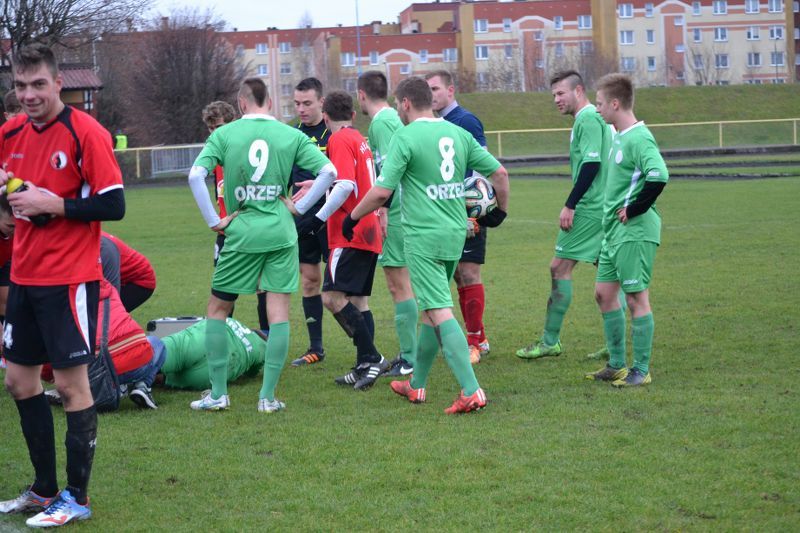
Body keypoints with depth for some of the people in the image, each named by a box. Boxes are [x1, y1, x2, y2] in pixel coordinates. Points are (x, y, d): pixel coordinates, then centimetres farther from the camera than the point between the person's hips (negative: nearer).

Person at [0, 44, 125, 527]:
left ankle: (77, 499, 8)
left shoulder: (86, 134, -13)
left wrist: (54, 205, -21)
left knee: (71, 383, -2)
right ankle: (45, 490, 24)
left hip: (69, 280, -7)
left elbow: (114, 205, -15)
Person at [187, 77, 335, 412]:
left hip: (241, 233, -1)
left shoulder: (224, 134, 0)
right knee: (278, 313, 5)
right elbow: (329, 172, -4)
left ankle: (218, 394, 11)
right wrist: (300, 207, 4)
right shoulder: (292, 136, 3)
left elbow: (196, 175, -11)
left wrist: (214, 221, -4)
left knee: (217, 309, 12)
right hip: (281, 233, 1)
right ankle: (268, 397, 3)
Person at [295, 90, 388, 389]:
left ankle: (372, 358, -17)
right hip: (369, 233, 9)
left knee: (332, 296, -14)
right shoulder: (360, 140, 18)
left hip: (350, 234, -9)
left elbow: (345, 185, -20)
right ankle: (365, 366, 8)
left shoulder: (340, 140, -8)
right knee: (358, 301, 10)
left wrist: (318, 219, -19)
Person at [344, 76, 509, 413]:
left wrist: (352, 217, 1)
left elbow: (381, 192, -14)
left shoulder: (406, 137, -10)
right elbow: (499, 173, 10)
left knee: (440, 312, -9)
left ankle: (471, 391, -18)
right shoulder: (457, 133, 8)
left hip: (423, 237, -7)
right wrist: (501, 210, 26)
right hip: (455, 234, 7)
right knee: (431, 308, 17)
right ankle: (416, 385, 28)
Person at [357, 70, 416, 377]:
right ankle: (409, 353, 21)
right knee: (402, 284, 15)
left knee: (399, 285, -6)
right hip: (407, 211, 9)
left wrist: (382, 208, -19)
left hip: (395, 214, -9)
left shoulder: (380, 122, -12)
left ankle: (409, 361, -4)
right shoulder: (394, 117, 16)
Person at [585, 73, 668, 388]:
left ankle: (641, 370, 5)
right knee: (604, 293, 13)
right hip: (615, 232, 10)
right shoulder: (619, 137, 14)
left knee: (637, 298, -3)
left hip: (635, 232, -10)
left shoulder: (638, 138, -17)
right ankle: (616, 365, 22)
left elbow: (658, 176, -30)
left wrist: (633, 210, -20)